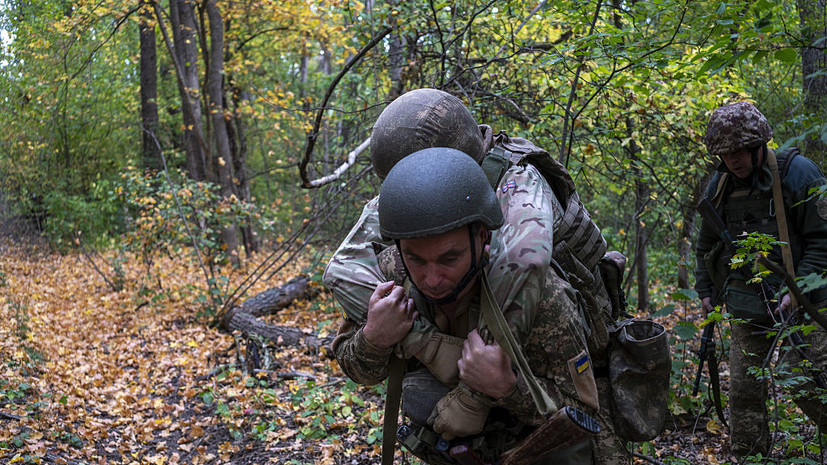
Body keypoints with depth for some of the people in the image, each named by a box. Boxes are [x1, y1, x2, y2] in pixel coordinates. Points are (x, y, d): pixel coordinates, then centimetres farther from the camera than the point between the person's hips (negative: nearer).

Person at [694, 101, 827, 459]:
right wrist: (706, 291, 14)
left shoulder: (797, 172, -7)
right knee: (743, 389, 6)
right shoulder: (719, 185, 6)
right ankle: (748, 456, 20)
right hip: (748, 306, 4)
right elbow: (706, 246, 19)